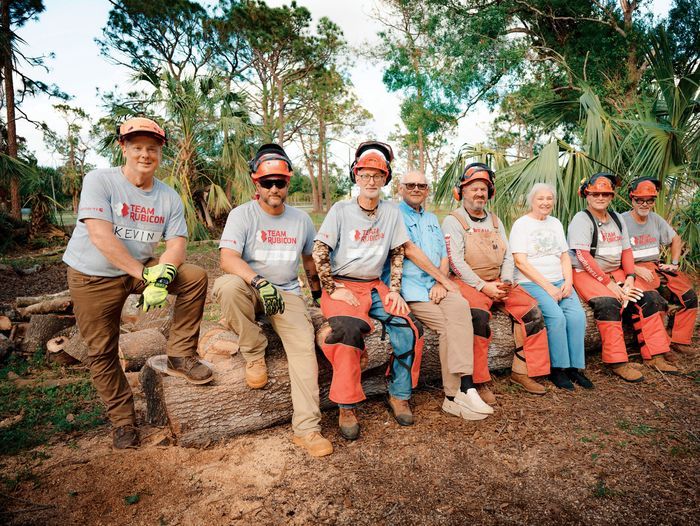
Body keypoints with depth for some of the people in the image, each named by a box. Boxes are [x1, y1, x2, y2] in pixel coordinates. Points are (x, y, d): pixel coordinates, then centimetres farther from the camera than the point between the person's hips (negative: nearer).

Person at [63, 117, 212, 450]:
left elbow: (177, 244, -9)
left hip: (142, 268, 3)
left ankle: (180, 356, -5)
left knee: (195, 277, -16)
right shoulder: (99, 180, -15)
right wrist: (144, 275, -29)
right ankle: (122, 419, 22)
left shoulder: (169, 197, -3)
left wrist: (163, 273, -30)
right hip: (93, 278, -3)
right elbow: (101, 237, -25)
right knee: (102, 351, 2)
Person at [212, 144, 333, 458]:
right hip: (250, 288, -2)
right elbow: (228, 258, -23)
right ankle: (254, 353, -12)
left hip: (287, 293, 2)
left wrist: (317, 291, 24)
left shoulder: (301, 220, 8)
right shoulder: (242, 214, -6)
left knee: (304, 345, -21)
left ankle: (306, 428, -16)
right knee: (227, 286, -37)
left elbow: (310, 259, 23)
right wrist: (259, 282, -38)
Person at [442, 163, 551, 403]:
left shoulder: (495, 221, 20)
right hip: (468, 282, -6)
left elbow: (507, 256, 15)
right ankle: (479, 381, -24)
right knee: (478, 316, -34)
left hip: (498, 282, 7)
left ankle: (522, 371, 1)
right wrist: (483, 286, -17)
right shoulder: (453, 221, -1)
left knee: (531, 310, -12)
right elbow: (456, 262, -11)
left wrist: (506, 282, -4)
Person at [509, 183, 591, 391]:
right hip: (531, 283, -5)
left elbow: (565, 256, 17)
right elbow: (521, 263, -11)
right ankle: (557, 369, -13)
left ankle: (574, 367, -8)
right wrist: (548, 287, -15)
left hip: (559, 282, 6)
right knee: (556, 316, -27)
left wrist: (568, 282, -2)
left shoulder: (556, 223, 19)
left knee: (577, 315, -19)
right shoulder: (521, 225, -2)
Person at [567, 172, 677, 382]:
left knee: (649, 298, -8)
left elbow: (626, 250, 13)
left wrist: (630, 277, -5)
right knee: (608, 303, -31)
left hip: (616, 272, 7)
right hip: (587, 274, -7)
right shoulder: (581, 220, -8)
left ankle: (654, 356, 1)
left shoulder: (616, 218, 15)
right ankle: (617, 362, -23)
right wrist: (608, 283, -19)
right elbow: (583, 256, -17)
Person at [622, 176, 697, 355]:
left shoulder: (656, 219, 13)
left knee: (689, 295, -10)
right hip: (634, 269, -6)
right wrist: (636, 269, -21)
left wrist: (674, 263, 13)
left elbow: (676, 239, 26)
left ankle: (679, 340, 3)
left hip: (657, 266, 7)